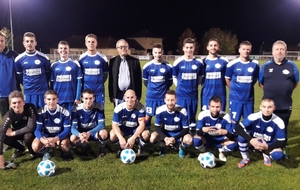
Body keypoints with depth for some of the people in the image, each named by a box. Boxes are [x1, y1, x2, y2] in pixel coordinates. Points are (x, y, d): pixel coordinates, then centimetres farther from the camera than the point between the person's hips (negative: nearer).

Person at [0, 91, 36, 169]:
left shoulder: (30, 108, -31)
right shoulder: (9, 115, -26)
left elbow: (30, 127, -33)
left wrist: (13, 133, -30)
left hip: (30, 132, -3)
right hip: (18, 132, 3)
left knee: (28, 136, -36)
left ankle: (33, 152, -3)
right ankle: (20, 149, 7)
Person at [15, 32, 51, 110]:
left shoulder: (44, 58, -2)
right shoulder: (19, 59, 0)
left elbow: (48, 74, 11)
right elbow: (19, 76, 13)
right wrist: (26, 84, 15)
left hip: (43, 92, -1)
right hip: (28, 92, 1)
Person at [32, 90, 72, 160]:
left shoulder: (64, 112, -18)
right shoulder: (41, 112, -16)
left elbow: (67, 129, -17)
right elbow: (37, 129, -17)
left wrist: (56, 139, -36)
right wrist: (42, 140, -40)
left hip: (59, 135, -1)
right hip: (45, 135, 1)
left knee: (65, 146, -32)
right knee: (35, 147, -26)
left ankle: (64, 152, 6)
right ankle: (47, 150, 7)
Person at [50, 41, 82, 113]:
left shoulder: (75, 64, -1)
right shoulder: (54, 65, 7)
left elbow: (79, 82, -1)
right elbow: (52, 83, 10)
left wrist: (78, 98, -6)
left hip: (71, 99, -2)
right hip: (58, 100, 3)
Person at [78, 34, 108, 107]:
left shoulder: (102, 58, 1)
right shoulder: (81, 58, 3)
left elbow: (105, 73, 9)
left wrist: (99, 83, 2)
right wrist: (83, 84, 4)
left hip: (99, 91, 0)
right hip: (86, 91, 1)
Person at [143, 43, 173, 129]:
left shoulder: (168, 67, -3)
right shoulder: (147, 66, -2)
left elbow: (170, 81, 8)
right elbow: (145, 81, 10)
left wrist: (164, 89, 3)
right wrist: (151, 88, 7)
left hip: (163, 96, 0)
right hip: (151, 96, 0)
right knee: (148, 116, 8)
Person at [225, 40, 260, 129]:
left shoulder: (255, 64, -1)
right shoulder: (232, 64, -9)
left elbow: (255, 79, 14)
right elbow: (227, 79, 4)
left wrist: (248, 87, 10)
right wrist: (234, 89, 7)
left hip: (249, 98, 3)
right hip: (235, 98, -2)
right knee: (234, 120, 5)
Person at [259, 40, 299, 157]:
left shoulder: (291, 66, -2)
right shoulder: (266, 66, 0)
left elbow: (295, 83, 9)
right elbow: (261, 83, 9)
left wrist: (285, 92, 4)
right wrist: (271, 92, 6)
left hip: (285, 105, 0)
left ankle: (282, 148, 27)